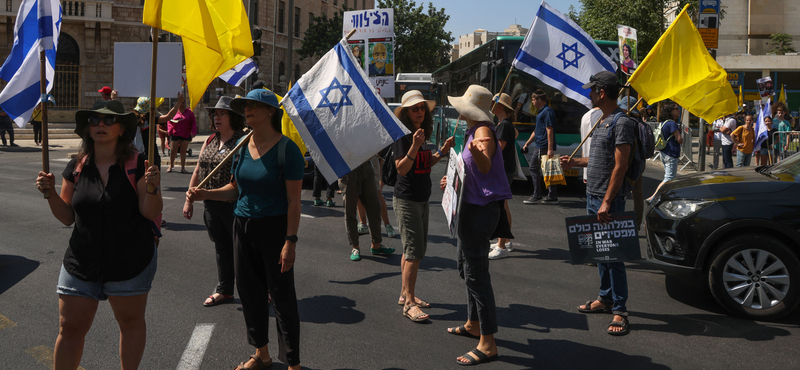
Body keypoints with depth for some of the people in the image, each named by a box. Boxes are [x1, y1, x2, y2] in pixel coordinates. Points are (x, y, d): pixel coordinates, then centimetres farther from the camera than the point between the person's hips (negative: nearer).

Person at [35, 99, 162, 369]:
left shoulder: (138, 165, -8)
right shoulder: (77, 167, 3)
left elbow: (151, 213, -11)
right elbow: (67, 217, 7)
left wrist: (152, 188, -29)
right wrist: (50, 193, -8)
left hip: (130, 262, -3)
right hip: (82, 262, 3)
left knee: (131, 322, 12)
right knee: (70, 329, 7)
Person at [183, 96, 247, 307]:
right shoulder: (210, 141, 13)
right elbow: (198, 171, 18)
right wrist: (189, 199, 15)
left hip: (235, 205, -7)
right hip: (211, 205, 7)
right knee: (222, 248, 15)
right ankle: (224, 290, 26)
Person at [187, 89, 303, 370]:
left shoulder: (286, 148, -12)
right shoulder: (242, 146, 7)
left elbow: (294, 200, -14)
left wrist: (290, 241, -19)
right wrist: (204, 194, 1)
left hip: (274, 228, -7)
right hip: (243, 226, 7)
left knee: (281, 294, 0)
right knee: (249, 291, 14)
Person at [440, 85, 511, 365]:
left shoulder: (484, 131, -17)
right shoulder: (472, 131, 15)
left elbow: (485, 167, -34)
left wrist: (477, 152, -53)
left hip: (482, 210, -11)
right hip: (473, 208, 11)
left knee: (476, 274, -11)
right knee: (467, 266, 22)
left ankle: (487, 344, -7)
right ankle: (473, 324, 37)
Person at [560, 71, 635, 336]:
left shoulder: (622, 122, -16)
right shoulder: (602, 120, 14)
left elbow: (620, 166, -21)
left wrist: (607, 202, -23)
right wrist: (576, 163, 25)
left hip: (609, 199, -9)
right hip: (593, 196, 9)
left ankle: (619, 311, 0)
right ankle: (605, 298, 28)